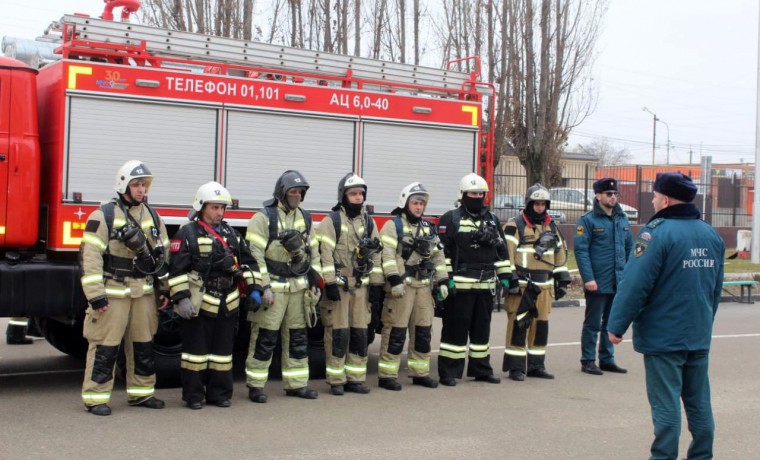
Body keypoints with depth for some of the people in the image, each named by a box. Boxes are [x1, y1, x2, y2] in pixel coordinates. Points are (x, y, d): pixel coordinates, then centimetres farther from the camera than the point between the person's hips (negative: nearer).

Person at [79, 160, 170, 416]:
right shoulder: (104, 216, -7)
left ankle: (141, 393, 24)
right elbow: (90, 256, -11)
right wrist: (95, 295, -16)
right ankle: (95, 397, 6)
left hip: (143, 292, 6)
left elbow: (162, 255, 17)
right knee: (105, 346, -2)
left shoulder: (152, 216, 11)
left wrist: (164, 290, 14)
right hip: (113, 291, -6)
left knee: (143, 344, 12)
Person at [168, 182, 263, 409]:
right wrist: (181, 297, -18)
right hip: (198, 305, -5)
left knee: (223, 350, 11)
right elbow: (177, 270, -10)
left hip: (227, 305, 6)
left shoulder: (231, 234, 14)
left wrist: (254, 289, 6)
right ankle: (193, 395, 11)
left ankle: (219, 393, 20)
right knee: (196, 349, 2)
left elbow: (248, 262, 15)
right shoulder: (188, 234, -5)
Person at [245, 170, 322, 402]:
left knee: (297, 338, 11)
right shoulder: (264, 218, -8)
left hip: (299, 289, 6)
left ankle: (296, 383, 20)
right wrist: (263, 287, -17)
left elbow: (313, 252, 19)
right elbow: (255, 255, -13)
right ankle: (255, 386, 8)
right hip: (273, 287, -6)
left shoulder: (305, 218, 13)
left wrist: (314, 281, 13)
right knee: (265, 338, -2)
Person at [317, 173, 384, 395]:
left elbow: (376, 255, 13)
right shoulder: (331, 221, -3)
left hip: (361, 286, 5)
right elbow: (325, 254, -10)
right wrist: (330, 283, -17)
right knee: (338, 334, -4)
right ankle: (336, 381, 5)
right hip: (338, 286, -5)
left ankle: (356, 379, 15)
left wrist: (376, 285, 8)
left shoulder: (368, 222, 13)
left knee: (360, 334, 6)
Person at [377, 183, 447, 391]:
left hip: (424, 286, 7)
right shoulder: (393, 225, -3)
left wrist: (442, 281, 12)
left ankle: (420, 373, 20)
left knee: (423, 331, 10)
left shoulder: (429, 228, 19)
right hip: (401, 286, -7)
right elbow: (387, 254, -13)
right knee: (396, 331, -6)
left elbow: (438, 256, 20)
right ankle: (387, 375, 0)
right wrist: (394, 280, -21)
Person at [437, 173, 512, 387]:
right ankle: (448, 373, 2)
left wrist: (505, 276, 11)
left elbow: (502, 250, 18)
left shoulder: (492, 220, 15)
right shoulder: (450, 219, -3)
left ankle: (481, 369, 22)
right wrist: (446, 278, -15)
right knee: (455, 328, -3)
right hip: (459, 285, -6)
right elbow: (442, 251, -8)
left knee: (482, 328, 13)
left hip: (485, 285, 6)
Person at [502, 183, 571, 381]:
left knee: (541, 324, 9)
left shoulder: (551, 227, 16)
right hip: (521, 284, -6)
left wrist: (562, 280, 15)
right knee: (519, 324, -5)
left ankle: (536, 365, 19)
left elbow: (560, 254, 20)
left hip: (544, 285, 6)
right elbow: (506, 255, -10)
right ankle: (516, 367, 2)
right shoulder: (515, 226, -5)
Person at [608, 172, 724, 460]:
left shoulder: (657, 232, -15)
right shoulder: (711, 235, 8)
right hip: (699, 336, 7)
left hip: (663, 336, -7)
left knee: (666, 404, -1)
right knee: (699, 403, 14)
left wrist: (617, 325, -11)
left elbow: (635, 284, -18)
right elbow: (716, 287, 16)